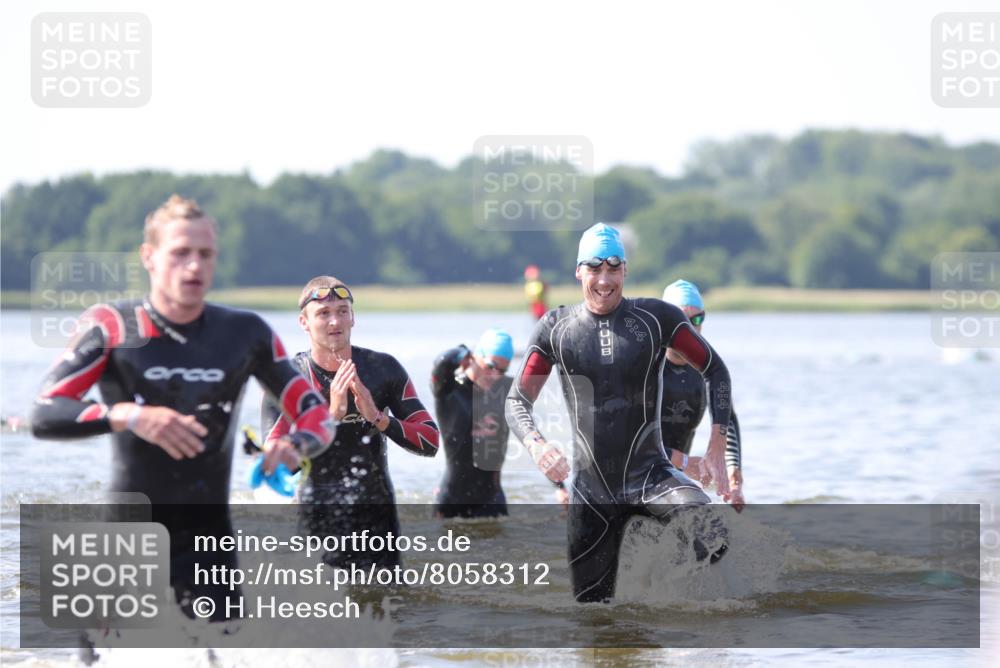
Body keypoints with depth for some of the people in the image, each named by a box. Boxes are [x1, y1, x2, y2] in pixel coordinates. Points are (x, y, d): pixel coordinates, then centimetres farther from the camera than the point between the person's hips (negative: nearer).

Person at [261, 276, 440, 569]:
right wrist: (331, 415, -24)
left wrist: (378, 418, -16)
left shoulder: (384, 368, 2)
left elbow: (430, 442, 1)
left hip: (379, 517, 2)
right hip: (317, 520, -2)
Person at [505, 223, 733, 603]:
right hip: (590, 486, 2)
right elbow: (517, 399, 4)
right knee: (590, 597, 5)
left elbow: (714, 370, 5)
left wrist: (717, 447, -5)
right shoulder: (556, 328, 3)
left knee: (713, 535, -30)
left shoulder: (656, 318, -3)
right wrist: (535, 444, -18)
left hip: (650, 475, -2)